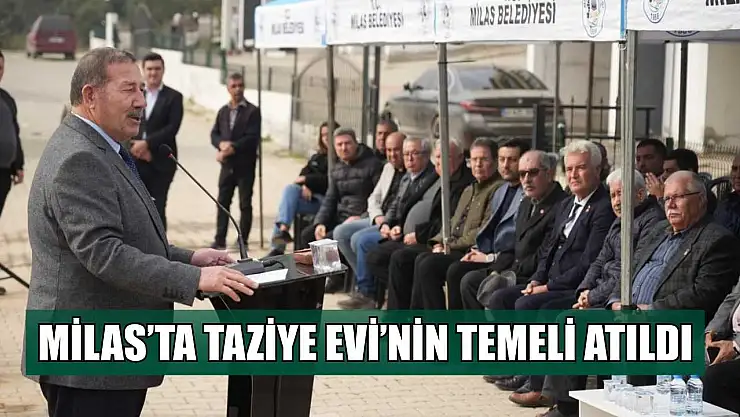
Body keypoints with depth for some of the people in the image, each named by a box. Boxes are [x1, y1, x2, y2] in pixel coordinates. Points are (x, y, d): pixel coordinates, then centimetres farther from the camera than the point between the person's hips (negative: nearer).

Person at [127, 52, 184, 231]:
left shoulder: (173, 97, 2)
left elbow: (172, 128, -8)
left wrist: (147, 144, -16)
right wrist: (136, 146, -11)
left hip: (161, 162, -2)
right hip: (135, 161, 2)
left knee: (158, 208, -2)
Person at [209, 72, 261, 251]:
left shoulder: (252, 111, -5)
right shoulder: (223, 111, 12)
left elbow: (253, 137, -13)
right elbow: (214, 134, 9)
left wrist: (232, 148, -18)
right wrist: (221, 144, -13)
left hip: (245, 165, -5)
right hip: (227, 164, 5)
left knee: (245, 204, 3)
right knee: (222, 202, 6)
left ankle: (243, 240, 9)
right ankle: (220, 239, 12)